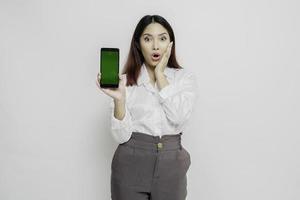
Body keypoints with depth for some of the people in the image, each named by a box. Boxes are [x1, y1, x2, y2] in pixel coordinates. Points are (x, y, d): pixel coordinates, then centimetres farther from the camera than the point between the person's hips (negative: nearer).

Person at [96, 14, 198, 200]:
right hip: (131, 165, 0)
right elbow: (122, 136, -7)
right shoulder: (126, 81, 0)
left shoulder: (185, 78, 1)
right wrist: (119, 99, -21)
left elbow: (178, 117, -17)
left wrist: (160, 75, -10)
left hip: (170, 165, 1)